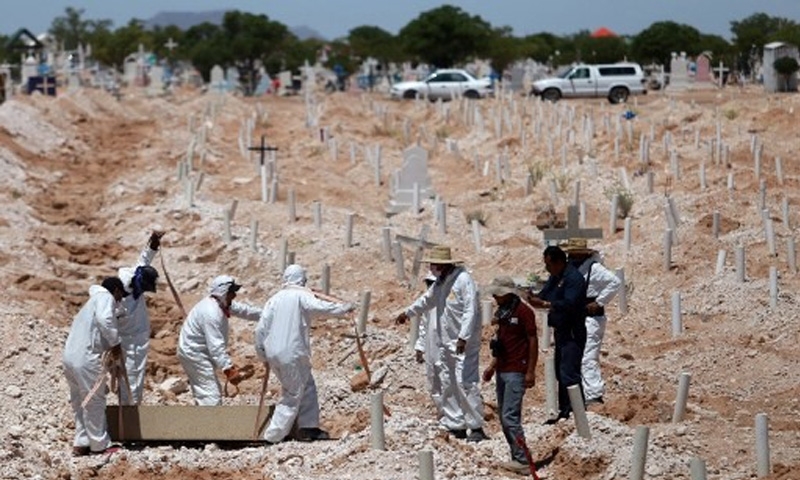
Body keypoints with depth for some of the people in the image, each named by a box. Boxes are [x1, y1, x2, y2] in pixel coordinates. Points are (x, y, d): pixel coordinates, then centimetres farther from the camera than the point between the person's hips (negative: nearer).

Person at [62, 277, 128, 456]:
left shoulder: (94, 301, 28)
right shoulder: (106, 297, -4)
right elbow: (104, 319, -20)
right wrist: (116, 343, -16)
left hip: (70, 356, 9)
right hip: (86, 359, -9)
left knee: (80, 402, 17)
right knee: (95, 401, 1)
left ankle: (81, 443, 19)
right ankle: (100, 445, 8)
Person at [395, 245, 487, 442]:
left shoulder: (464, 280, -15)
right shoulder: (441, 282, 14)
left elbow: (471, 310, -21)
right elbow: (427, 300, 33)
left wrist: (463, 337, -27)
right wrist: (408, 313, 45)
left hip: (464, 343, -10)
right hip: (446, 342, 10)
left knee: (465, 383, -14)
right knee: (447, 384, 11)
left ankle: (476, 427, -10)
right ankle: (455, 426, 18)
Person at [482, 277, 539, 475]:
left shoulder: (523, 311, -11)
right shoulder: (502, 312, 14)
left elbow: (533, 341, -12)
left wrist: (531, 371, -16)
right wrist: (492, 366, 15)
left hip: (516, 372, -9)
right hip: (502, 371, 9)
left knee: (510, 416, -13)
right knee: (504, 417, 8)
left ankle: (522, 461, -11)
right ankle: (517, 458, 12)